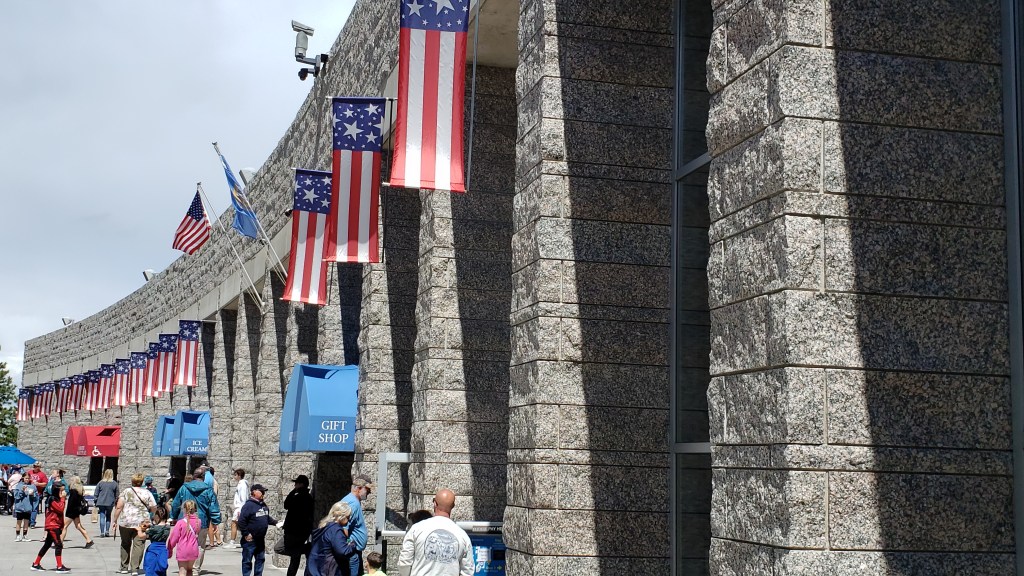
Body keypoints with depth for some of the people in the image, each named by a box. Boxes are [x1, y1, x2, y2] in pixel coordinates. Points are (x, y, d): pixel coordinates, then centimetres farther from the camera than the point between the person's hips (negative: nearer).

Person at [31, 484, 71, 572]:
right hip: (53, 525, -10)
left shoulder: (57, 499, 17)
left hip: (56, 525, 10)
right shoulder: (53, 500, -13)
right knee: (59, 545, -14)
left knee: (47, 545, 15)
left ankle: (36, 564, 24)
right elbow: (60, 509, -23)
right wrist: (62, 498, -17)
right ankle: (59, 567, -17)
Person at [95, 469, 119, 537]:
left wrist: (96, 502, 8)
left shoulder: (100, 483, 0)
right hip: (110, 503, 0)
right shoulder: (114, 483, -1)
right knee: (108, 516, 17)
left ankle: (102, 532, -2)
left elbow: (96, 494, 2)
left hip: (101, 503, 0)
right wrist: (116, 502, 15)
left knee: (102, 517, 2)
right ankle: (107, 531, 10)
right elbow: (116, 495, 3)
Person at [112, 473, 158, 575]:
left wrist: (115, 520, 1)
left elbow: (118, 507, -5)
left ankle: (124, 567, 21)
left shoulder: (126, 492, 1)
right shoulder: (147, 493, 5)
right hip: (142, 523, 0)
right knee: (138, 545, 2)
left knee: (125, 544, 14)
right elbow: (154, 508, 4)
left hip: (126, 522, 0)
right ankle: (135, 569, -3)